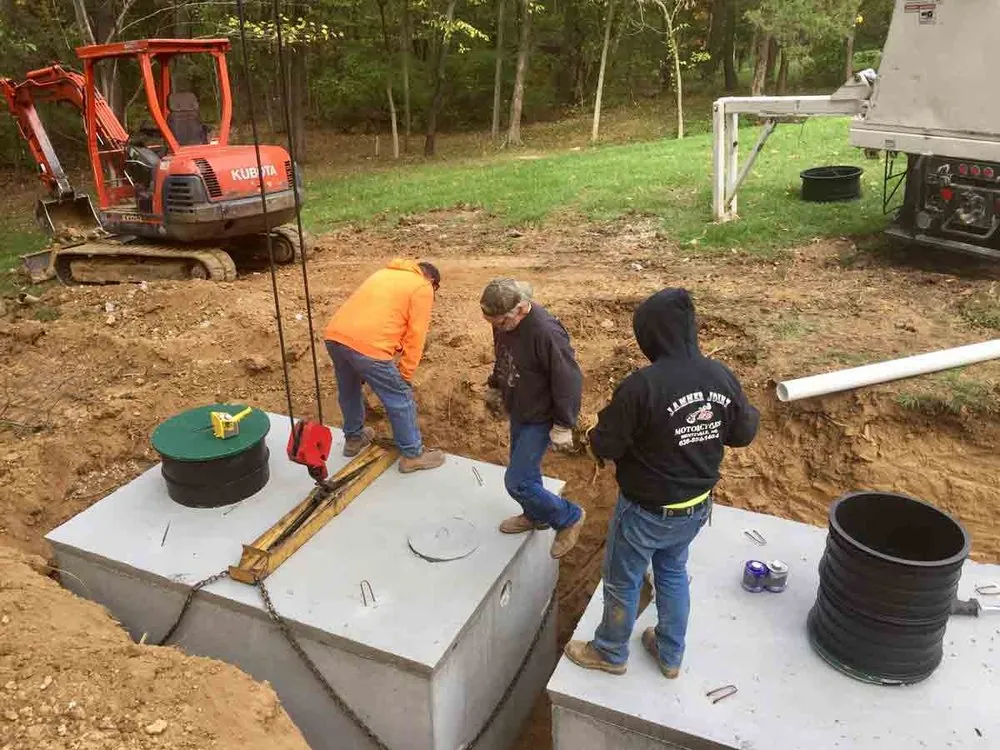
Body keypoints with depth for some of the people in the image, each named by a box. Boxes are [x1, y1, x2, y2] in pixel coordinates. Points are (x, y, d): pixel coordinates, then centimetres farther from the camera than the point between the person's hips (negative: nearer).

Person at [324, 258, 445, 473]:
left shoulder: (384, 273, 28)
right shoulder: (423, 288, 7)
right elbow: (415, 337, 1)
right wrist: (405, 375, 10)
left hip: (334, 336, 8)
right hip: (367, 345, -7)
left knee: (348, 392, 29)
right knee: (400, 400, 9)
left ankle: (353, 438, 48)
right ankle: (412, 455, 21)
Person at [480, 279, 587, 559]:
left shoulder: (545, 332, -33)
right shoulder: (504, 322, -8)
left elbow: (569, 380, -26)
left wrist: (562, 427, -20)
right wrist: (494, 389, 23)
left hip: (540, 418, -8)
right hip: (519, 410, 8)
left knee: (516, 481, -5)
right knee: (524, 469, 22)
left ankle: (569, 517, 15)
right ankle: (535, 515, 46)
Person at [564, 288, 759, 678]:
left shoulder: (643, 385, -30)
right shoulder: (722, 378, -11)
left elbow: (604, 446, -21)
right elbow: (744, 433, 4)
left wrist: (594, 435, 1)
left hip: (646, 511, -6)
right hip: (696, 508, 6)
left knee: (622, 582, 18)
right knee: (673, 574, 28)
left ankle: (610, 652, 40)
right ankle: (671, 654, 45)